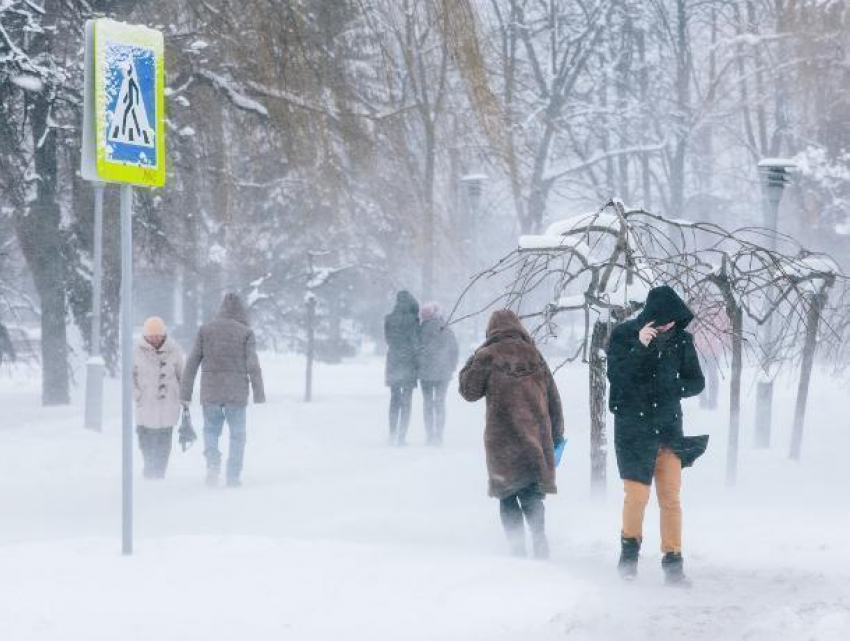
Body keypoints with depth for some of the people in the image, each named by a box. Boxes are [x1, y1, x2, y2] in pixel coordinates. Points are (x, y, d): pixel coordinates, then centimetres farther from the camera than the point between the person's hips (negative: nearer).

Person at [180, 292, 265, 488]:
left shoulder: (205, 330, 2)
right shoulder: (246, 333, -4)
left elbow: (192, 363, 2)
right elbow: (253, 365, -8)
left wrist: (185, 393, 7)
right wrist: (259, 393, -2)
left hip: (210, 392, 2)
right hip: (236, 393, -2)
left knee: (211, 429, 18)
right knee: (237, 434, 10)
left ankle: (212, 460, -7)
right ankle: (233, 476, 5)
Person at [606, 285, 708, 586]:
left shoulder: (681, 340, 1)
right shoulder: (623, 335, -6)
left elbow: (696, 382, 6)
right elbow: (615, 374, -17)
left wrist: (672, 387, -13)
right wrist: (639, 346, -27)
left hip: (669, 427, 2)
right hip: (633, 428, -2)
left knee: (671, 498, 1)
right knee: (637, 495, -5)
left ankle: (673, 562, 6)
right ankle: (630, 547, 18)